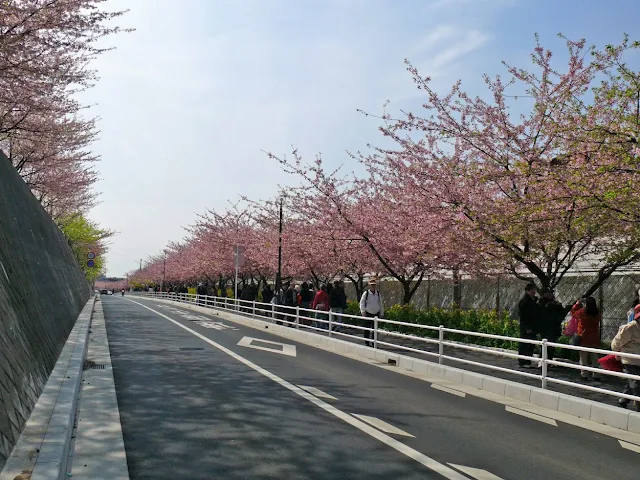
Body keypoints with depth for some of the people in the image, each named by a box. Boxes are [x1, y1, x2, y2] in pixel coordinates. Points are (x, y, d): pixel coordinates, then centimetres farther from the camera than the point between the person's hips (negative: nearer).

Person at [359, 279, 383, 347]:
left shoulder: (378, 294, 7)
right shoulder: (366, 293, -3)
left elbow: (381, 304, 14)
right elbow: (362, 303, -4)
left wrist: (381, 313, 14)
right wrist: (363, 312, -14)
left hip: (376, 314, 3)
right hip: (368, 314, -3)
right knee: (367, 330, -2)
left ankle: (373, 343, 14)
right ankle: (367, 343, 8)